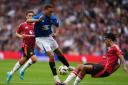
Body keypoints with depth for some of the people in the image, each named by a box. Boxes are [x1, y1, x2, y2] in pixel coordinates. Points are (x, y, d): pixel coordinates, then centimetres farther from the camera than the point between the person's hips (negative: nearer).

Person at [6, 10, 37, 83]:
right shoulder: (23, 25, -1)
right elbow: (17, 33, 10)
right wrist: (20, 36, -11)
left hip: (32, 46, 5)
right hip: (26, 45, -5)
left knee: (22, 61, 11)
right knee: (34, 59, -22)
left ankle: (11, 73, 27)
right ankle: (22, 71, -4)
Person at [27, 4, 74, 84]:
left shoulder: (53, 18, -8)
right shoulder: (39, 17, -23)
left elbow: (57, 24, 13)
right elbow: (28, 20, -38)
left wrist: (56, 32, -7)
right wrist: (38, 20, -57)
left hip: (49, 37, 6)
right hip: (41, 38, -6)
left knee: (59, 52, 20)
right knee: (51, 55, -18)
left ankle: (68, 66, 45)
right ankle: (55, 77, -13)